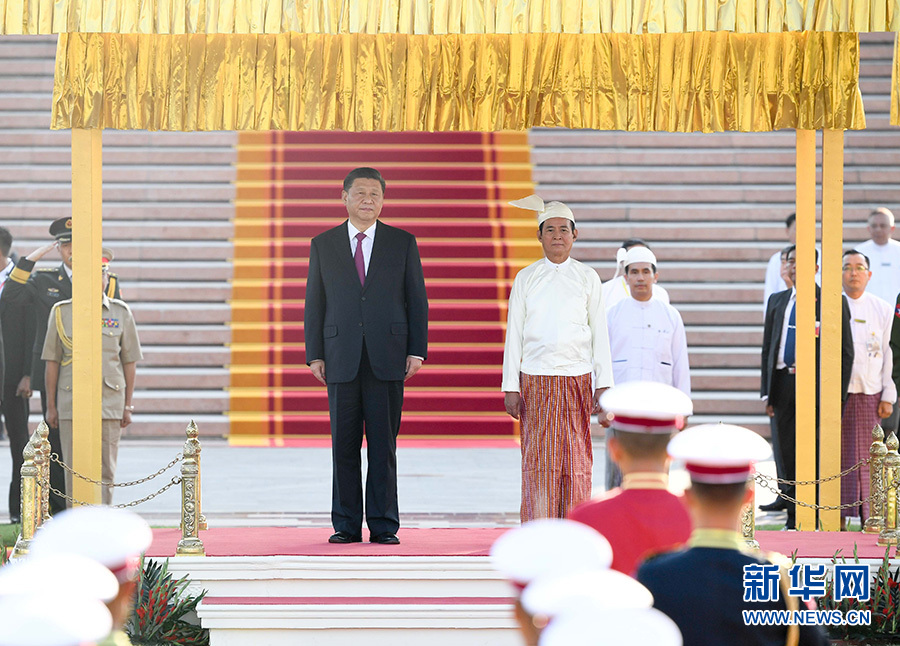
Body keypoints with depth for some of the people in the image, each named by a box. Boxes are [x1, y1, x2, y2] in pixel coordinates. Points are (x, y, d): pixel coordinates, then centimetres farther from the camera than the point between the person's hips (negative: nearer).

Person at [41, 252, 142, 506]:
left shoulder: (120, 312, 5)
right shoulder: (61, 312, 5)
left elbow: (129, 362, 8)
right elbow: (52, 363, 6)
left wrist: (128, 405, 5)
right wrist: (50, 406, 3)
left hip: (110, 401, 0)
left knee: (105, 470, 1)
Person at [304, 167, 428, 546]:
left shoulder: (403, 243, 8)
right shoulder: (323, 245, 10)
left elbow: (417, 300, 7)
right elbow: (314, 304, 9)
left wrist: (417, 351, -2)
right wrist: (314, 355, 1)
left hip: (387, 358, -1)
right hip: (341, 359, 1)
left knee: (384, 445, 0)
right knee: (344, 445, 2)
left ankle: (383, 525, 5)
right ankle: (346, 525, 8)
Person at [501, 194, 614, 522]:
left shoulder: (587, 278, 6)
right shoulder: (526, 279, 6)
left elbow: (599, 333, 7)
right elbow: (514, 334, 6)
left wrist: (603, 385, 1)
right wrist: (510, 387, 0)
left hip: (577, 378, 0)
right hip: (536, 380, 0)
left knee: (577, 459, -1)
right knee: (538, 462, -3)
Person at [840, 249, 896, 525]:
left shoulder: (883, 310, 7)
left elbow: (889, 354, 7)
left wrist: (888, 396, 1)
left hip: (870, 394, 1)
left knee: (869, 455, 1)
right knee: (838, 454, -1)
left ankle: (870, 516, 9)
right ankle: (838, 515, 7)